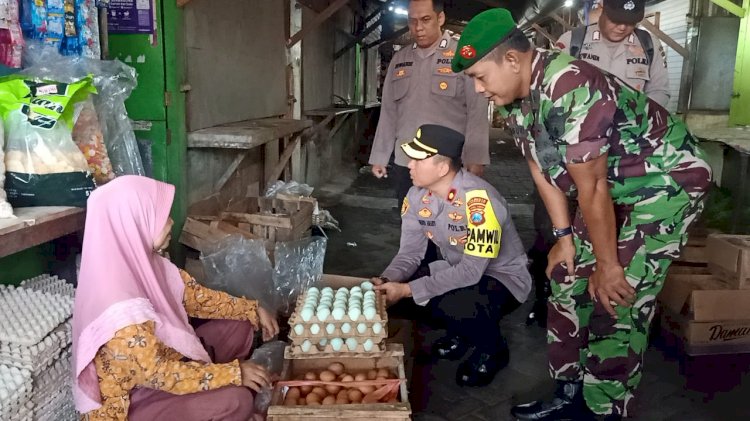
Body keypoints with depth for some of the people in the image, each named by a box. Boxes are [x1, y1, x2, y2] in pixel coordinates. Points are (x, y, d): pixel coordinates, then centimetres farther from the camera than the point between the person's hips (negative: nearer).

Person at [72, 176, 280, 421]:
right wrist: (234, 372, -22)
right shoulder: (119, 307, -35)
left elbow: (197, 297, 5)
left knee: (239, 326, 4)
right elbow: (160, 374, -28)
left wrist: (253, 310, 2)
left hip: (159, 360, 9)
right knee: (236, 400, -22)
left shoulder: (144, 264, -9)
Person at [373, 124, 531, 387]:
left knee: (453, 306, -36)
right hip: (455, 271, 7)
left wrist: (408, 289, -35)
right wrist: (386, 281, -26)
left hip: (502, 277, -7)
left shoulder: (478, 200, -32)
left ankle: (493, 349, 0)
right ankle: (461, 331, 13)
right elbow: (410, 253, -5)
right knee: (391, 295, -12)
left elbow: (472, 271, -33)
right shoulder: (417, 195, -10)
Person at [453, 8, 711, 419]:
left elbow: (591, 187, -27)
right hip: (611, 185, 9)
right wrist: (564, 237, 4)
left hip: (666, 179, -9)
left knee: (618, 303, -10)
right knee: (569, 282, 10)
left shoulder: (569, 88, -33)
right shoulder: (514, 95, -5)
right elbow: (541, 169, 3)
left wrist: (608, 265, -19)